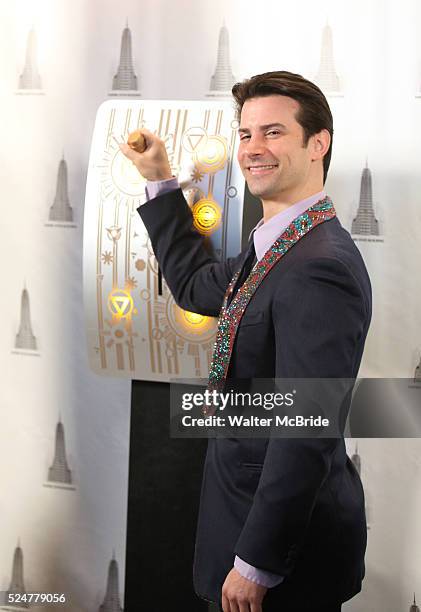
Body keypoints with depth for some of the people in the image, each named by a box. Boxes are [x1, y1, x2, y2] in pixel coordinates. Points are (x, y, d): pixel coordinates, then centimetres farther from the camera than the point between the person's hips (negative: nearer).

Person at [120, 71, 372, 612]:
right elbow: (196, 287, 23)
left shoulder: (320, 267, -25)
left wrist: (254, 563, -22)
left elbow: (304, 435, -27)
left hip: (289, 544, -9)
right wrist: (161, 181, 20)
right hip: (248, 504, 9)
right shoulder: (273, 247, 6)